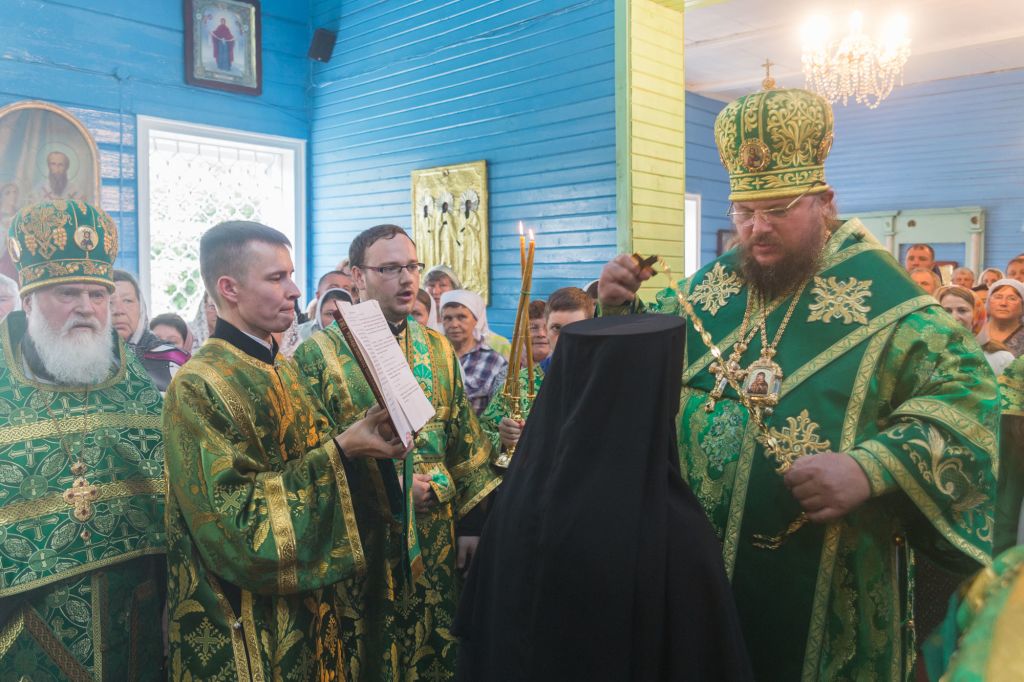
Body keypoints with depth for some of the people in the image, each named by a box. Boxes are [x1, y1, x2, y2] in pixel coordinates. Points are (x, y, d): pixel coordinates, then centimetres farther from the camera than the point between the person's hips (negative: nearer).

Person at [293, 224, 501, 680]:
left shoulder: (438, 349, 6)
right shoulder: (319, 353, -7)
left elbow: (463, 439, 8)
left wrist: (471, 521, 5)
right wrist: (384, 487, -17)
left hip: (435, 538, 4)